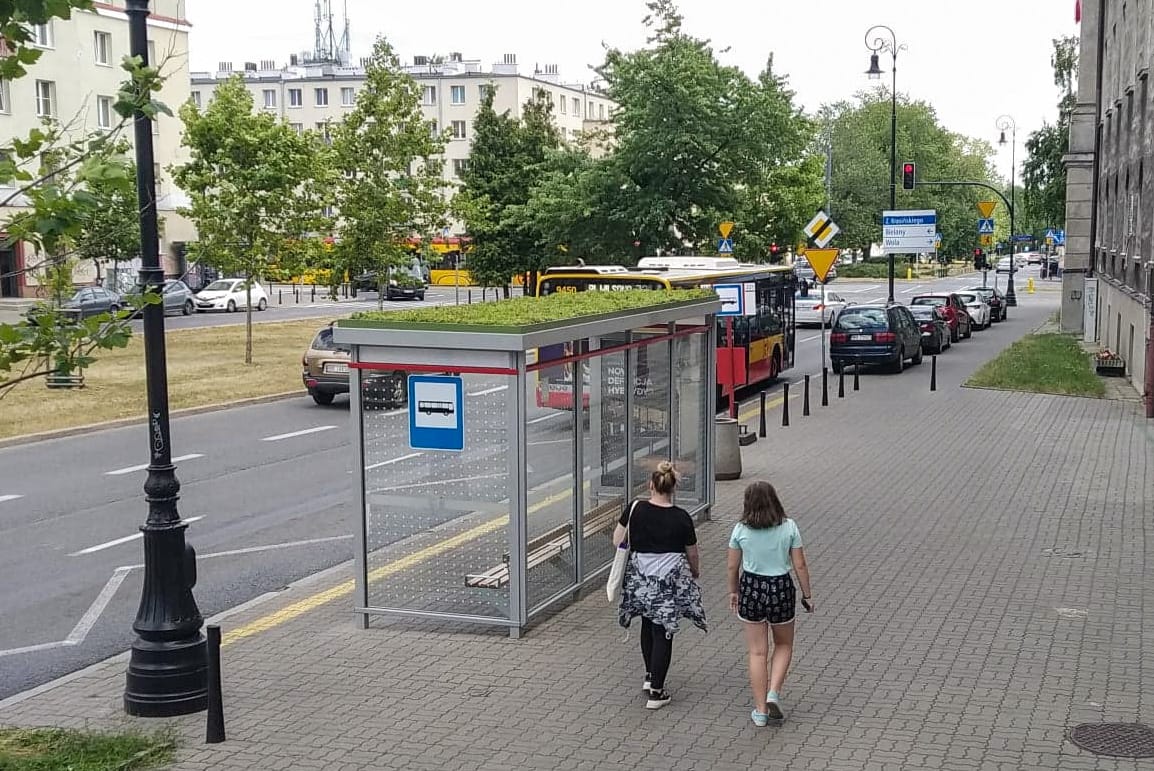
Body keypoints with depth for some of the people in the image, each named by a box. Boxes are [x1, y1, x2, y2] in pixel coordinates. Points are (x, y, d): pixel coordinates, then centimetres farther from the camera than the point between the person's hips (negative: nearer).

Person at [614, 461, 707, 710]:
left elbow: (617, 542, 0)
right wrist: (696, 573, 22)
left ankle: (650, 677, 32)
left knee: (647, 626, 25)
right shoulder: (681, 518, -10)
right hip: (671, 581, -2)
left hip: (641, 578, 2)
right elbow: (692, 555, 1)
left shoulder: (635, 509, -8)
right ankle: (656, 692, 5)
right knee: (663, 633, 4)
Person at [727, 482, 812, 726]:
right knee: (784, 645, 22)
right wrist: (807, 594, 6)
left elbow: (732, 566, 1)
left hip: (751, 589, 1)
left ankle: (760, 710, 14)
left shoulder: (741, 530, -7)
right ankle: (774, 693, 4)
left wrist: (733, 591, 17)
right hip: (781, 589, -1)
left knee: (757, 652, 10)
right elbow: (800, 565, -6)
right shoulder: (789, 527, -9)